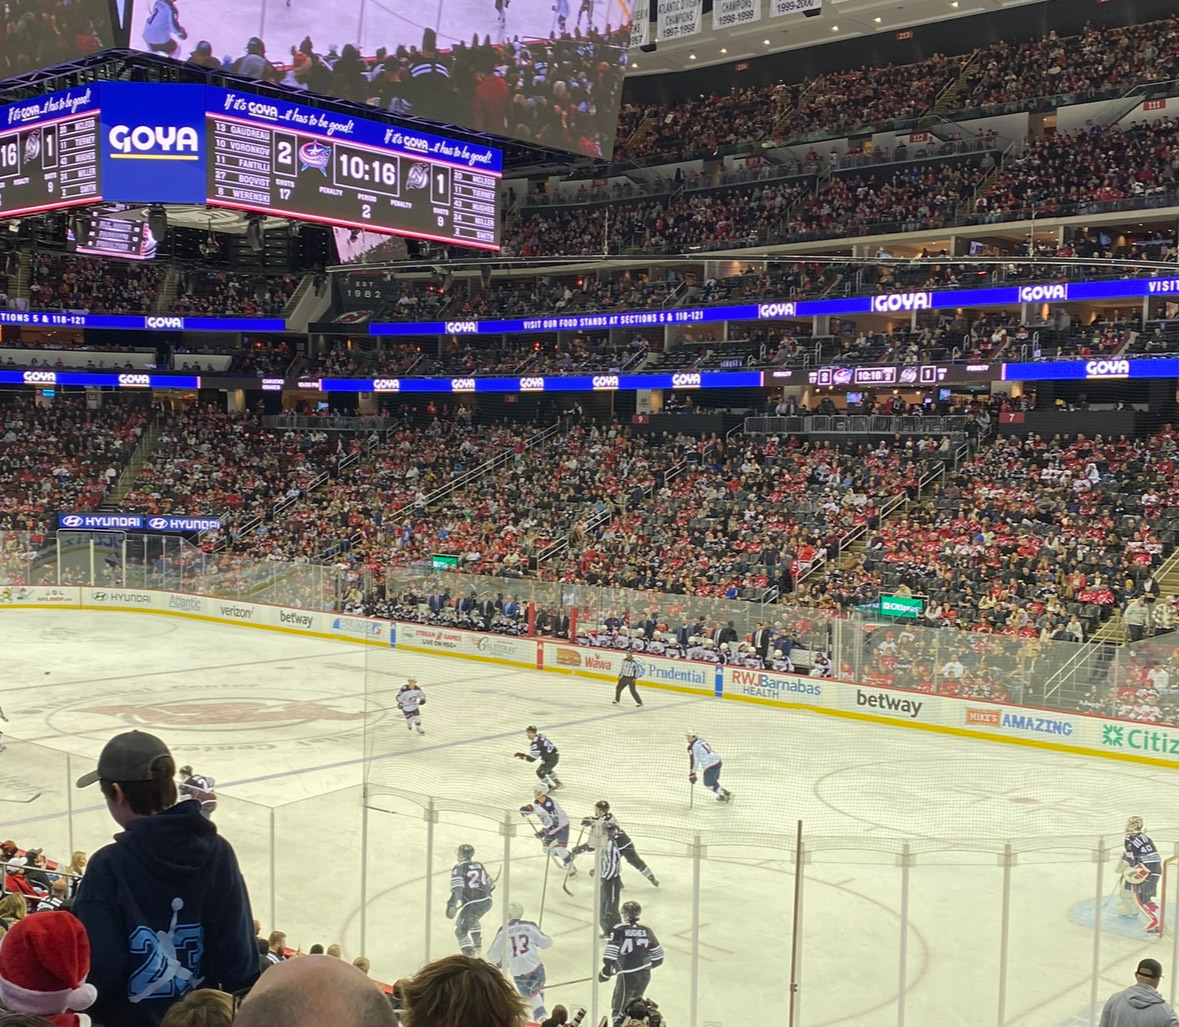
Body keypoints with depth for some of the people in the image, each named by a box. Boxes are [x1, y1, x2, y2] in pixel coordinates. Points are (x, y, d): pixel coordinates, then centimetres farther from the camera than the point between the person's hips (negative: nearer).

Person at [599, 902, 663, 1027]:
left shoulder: (619, 930, -11)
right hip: (645, 976, 6)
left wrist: (605, 973, -2)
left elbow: (610, 956, -15)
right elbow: (658, 959, 9)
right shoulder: (646, 930, 3)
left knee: (619, 1010, -1)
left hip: (627, 976, -6)